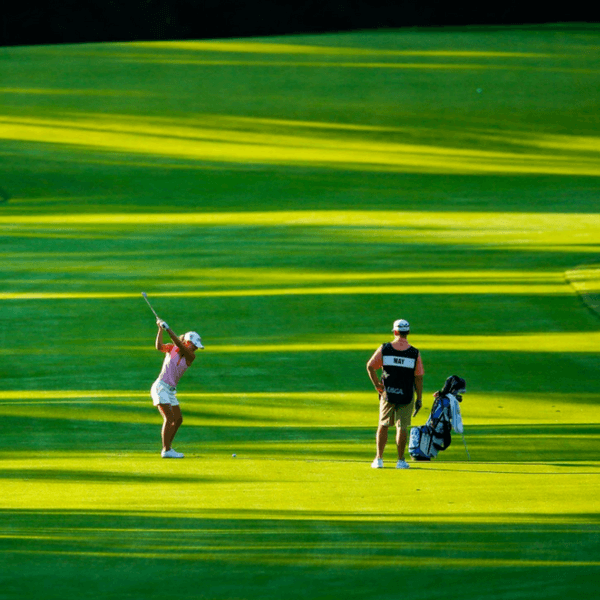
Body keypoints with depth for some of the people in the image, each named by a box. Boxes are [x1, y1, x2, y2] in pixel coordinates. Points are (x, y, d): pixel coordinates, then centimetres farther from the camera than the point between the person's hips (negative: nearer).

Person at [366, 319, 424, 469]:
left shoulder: (384, 349, -4)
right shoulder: (414, 353, -6)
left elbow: (370, 366, -2)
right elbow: (418, 377, -5)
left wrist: (376, 384, 7)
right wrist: (419, 399, 1)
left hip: (387, 394, 1)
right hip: (406, 396, -1)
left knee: (383, 425, 13)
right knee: (402, 427, 6)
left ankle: (379, 459, 12)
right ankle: (401, 461, 6)